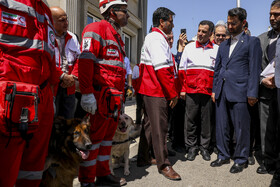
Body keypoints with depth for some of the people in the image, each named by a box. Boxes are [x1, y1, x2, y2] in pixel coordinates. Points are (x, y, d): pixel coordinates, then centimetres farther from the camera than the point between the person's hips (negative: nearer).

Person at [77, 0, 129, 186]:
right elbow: (85, 61, -18)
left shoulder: (116, 36, 24)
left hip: (114, 98, 10)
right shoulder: (97, 29, -6)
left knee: (108, 135, 15)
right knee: (94, 137, -3)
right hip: (100, 96, -10)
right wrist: (87, 93, -25)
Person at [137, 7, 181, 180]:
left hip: (152, 89, 11)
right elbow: (162, 68, -21)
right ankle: (164, 164, 4)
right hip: (157, 90, -11)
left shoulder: (158, 38, 22)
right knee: (159, 126, -5)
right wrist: (173, 93, -16)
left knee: (150, 124, 16)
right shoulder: (156, 38, -12)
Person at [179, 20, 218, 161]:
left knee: (206, 120, 6)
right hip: (191, 91, 0)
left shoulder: (217, 49, 9)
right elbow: (182, 70, 8)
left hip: (208, 91, 0)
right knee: (190, 119, 3)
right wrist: (182, 89, 1)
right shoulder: (189, 47, 10)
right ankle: (191, 147, 16)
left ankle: (204, 147, 20)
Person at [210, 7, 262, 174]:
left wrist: (252, 94, -12)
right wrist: (214, 90, 14)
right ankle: (223, 156, 25)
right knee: (221, 126, 11)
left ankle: (241, 159, 17)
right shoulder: (223, 45, 19)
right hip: (222, 92, 6)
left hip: (239, 92, -5)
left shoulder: (252, 42, 2)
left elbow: (254, 69, -5)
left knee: (241, 128, 2)